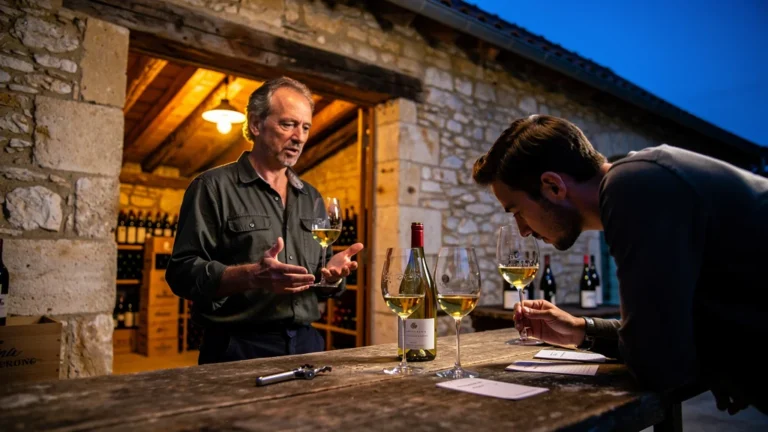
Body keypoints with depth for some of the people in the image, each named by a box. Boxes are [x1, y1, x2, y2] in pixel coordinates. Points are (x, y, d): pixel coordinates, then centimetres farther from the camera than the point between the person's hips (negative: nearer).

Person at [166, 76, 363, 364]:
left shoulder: (311, 197, 13)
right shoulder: (214, 187, -5)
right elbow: (182, 272, -12)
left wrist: (333, 273, -6)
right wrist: (252, 276, -27)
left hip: (307, 344, 5)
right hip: (238, 350, -5)